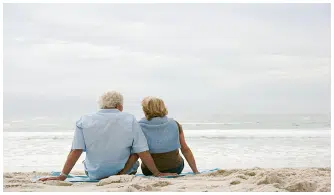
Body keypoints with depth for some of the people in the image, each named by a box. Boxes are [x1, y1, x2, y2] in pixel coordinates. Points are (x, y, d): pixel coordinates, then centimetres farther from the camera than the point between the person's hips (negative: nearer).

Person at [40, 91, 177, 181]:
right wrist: (157, 173, -1)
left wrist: (62, 176, -7)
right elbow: (142, 152, -11)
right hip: (124, 171, -3)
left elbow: (76, 151, -13)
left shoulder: (84, 121, -9)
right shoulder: (130, 120, -12)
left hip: (95, 174, 3)